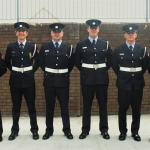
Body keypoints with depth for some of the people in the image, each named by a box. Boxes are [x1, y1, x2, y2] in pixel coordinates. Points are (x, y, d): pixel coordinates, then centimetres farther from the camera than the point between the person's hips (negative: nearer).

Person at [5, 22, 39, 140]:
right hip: (15, 80, 1)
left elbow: (37, 62, 10)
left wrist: (31, 72, 5)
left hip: (28, 79, -1)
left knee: (31, 106, 5)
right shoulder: (11, 47, 2)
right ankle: (15, 130, 19)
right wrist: (14, 71, 9)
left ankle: (34, 130, 16)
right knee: (16, 107, 8)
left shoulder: (32, 47, 0)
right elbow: (7, 62, 14)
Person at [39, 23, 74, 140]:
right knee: (49, 106, 7)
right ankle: (49, 130, 18)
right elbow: (41, 63, 11)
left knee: (64, 106, 4)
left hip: (63, 80, -1)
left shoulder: (68, 47, 2)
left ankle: (67, 130, 16)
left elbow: (71, 64, 9)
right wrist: (48, 73, 11)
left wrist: (64, 74, 9)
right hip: (49, 81, 1)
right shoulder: (44, 47, 3)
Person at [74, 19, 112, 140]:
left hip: (102, 77, 1)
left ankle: (104, 129, 16)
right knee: (86, 104, 5)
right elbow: (77, 61, 7)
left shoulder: (105, 44, 5)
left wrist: (104, 70, 7)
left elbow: (110, 60, 12)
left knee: (103, 104, 6)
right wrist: (84, 71, 6)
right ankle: (85, 130, 15)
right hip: (87, 78, -1)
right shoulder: (81, 44, 2)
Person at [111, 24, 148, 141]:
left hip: (138, 83, 1)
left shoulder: (142, 49, 3)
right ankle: (123, 131, 14)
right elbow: (114, 65, 9)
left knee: (136, 108, 6)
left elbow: (145, 65, 12)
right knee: (123, 108, 2)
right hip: (124, 83, -1)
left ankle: (135, 131, 18)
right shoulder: (118, 50, -1)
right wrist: (121, 75, 9)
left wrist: (139, 75, 10)